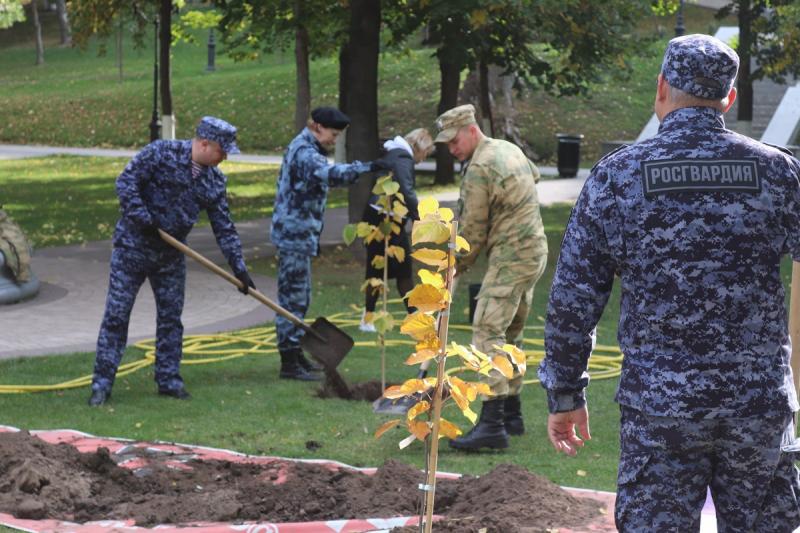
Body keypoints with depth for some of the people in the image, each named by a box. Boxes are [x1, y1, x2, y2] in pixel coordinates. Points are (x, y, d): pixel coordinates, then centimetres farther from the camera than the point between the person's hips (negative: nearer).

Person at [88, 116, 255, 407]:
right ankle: (102, 383, 0)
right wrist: (143, 218, -24)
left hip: (171, 256, 6)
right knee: (116, 315, -4)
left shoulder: (214, 181, 4)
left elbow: (224, 228, 8)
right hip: (132, 248, -5)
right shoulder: (160, 153, -13)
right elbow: (126, 181, -16)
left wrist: (239, 267, 3)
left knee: (171, 318, 8)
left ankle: (169, 380, 18)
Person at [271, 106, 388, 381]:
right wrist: (365, 168, -46)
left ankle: (295, 353, 25)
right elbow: (331, 174, -37)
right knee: (293, 296, -9)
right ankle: (289, 362, -8)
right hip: (294, 234, -11)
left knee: (299, 297, 17)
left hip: (299, 234, 11)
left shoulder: (305, 149, 18)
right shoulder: (304, 152, -17)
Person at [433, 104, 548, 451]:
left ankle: (492, 423, -23)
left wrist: (457, 267, 3)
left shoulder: (479, 169, -16)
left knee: (488, 332, -15)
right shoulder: (509, 149, 13)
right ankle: (512, 415, 23)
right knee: (510, 334, 17)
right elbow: (534, 174, 34)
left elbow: (473, 231, -11)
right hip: (535, 250, 10)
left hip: (510, 256, -10)